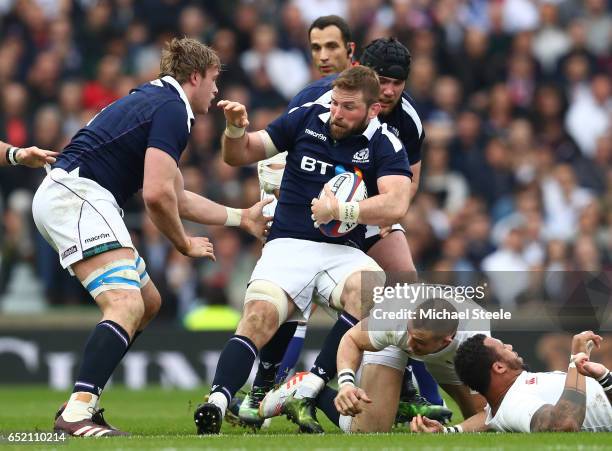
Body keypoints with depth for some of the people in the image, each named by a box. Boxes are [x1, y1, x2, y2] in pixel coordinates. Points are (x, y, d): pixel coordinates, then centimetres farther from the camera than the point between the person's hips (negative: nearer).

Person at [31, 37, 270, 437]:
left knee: (148, 301, 17)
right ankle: (77, 413, -37)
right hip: (77, 195, -11)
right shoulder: (172, 110, -9)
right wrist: (185, 244, -1)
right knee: (126, 304, -23)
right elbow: (157, 195, -18)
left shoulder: (154, 101, 24)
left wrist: (242, 217, 36)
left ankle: (80, 404, 13)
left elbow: (177, 197, 31)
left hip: (61, 197, 11)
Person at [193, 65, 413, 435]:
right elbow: (239, 155, 14)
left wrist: (340, 210, -25)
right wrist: (236, 129, -8)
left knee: (371, 290, -34)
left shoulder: (385, 144, -1)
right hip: (288, 245, 0)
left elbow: (396, 205, -17)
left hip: (343, 250, 0)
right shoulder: (306, 119, 5)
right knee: (259, 317, -28)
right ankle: (217, 402, -41)